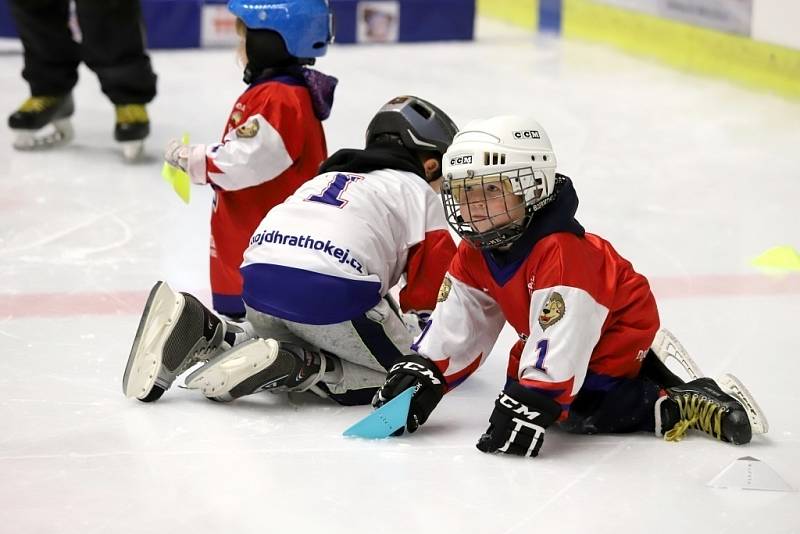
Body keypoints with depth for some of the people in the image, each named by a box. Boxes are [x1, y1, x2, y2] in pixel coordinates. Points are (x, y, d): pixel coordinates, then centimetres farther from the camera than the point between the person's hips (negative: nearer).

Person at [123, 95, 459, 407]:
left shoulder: (328, 177, 37)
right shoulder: (416, 189, 17)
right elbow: (436, 278, 8)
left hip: (259, 278, 7)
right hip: (334, 290, -7)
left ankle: (206, 332, 6)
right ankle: (295, 366, -15)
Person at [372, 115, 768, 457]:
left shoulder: (562, 252, -36)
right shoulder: (474, 256, -9)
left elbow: (559, 343, -41)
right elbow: (454, 328, -2)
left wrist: (529, 410, -46)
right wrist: (418, 373, -15)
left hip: (621, 330, -10)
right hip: (555, 336, 10)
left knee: (581, 411, -25)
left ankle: (680, 406, -12)